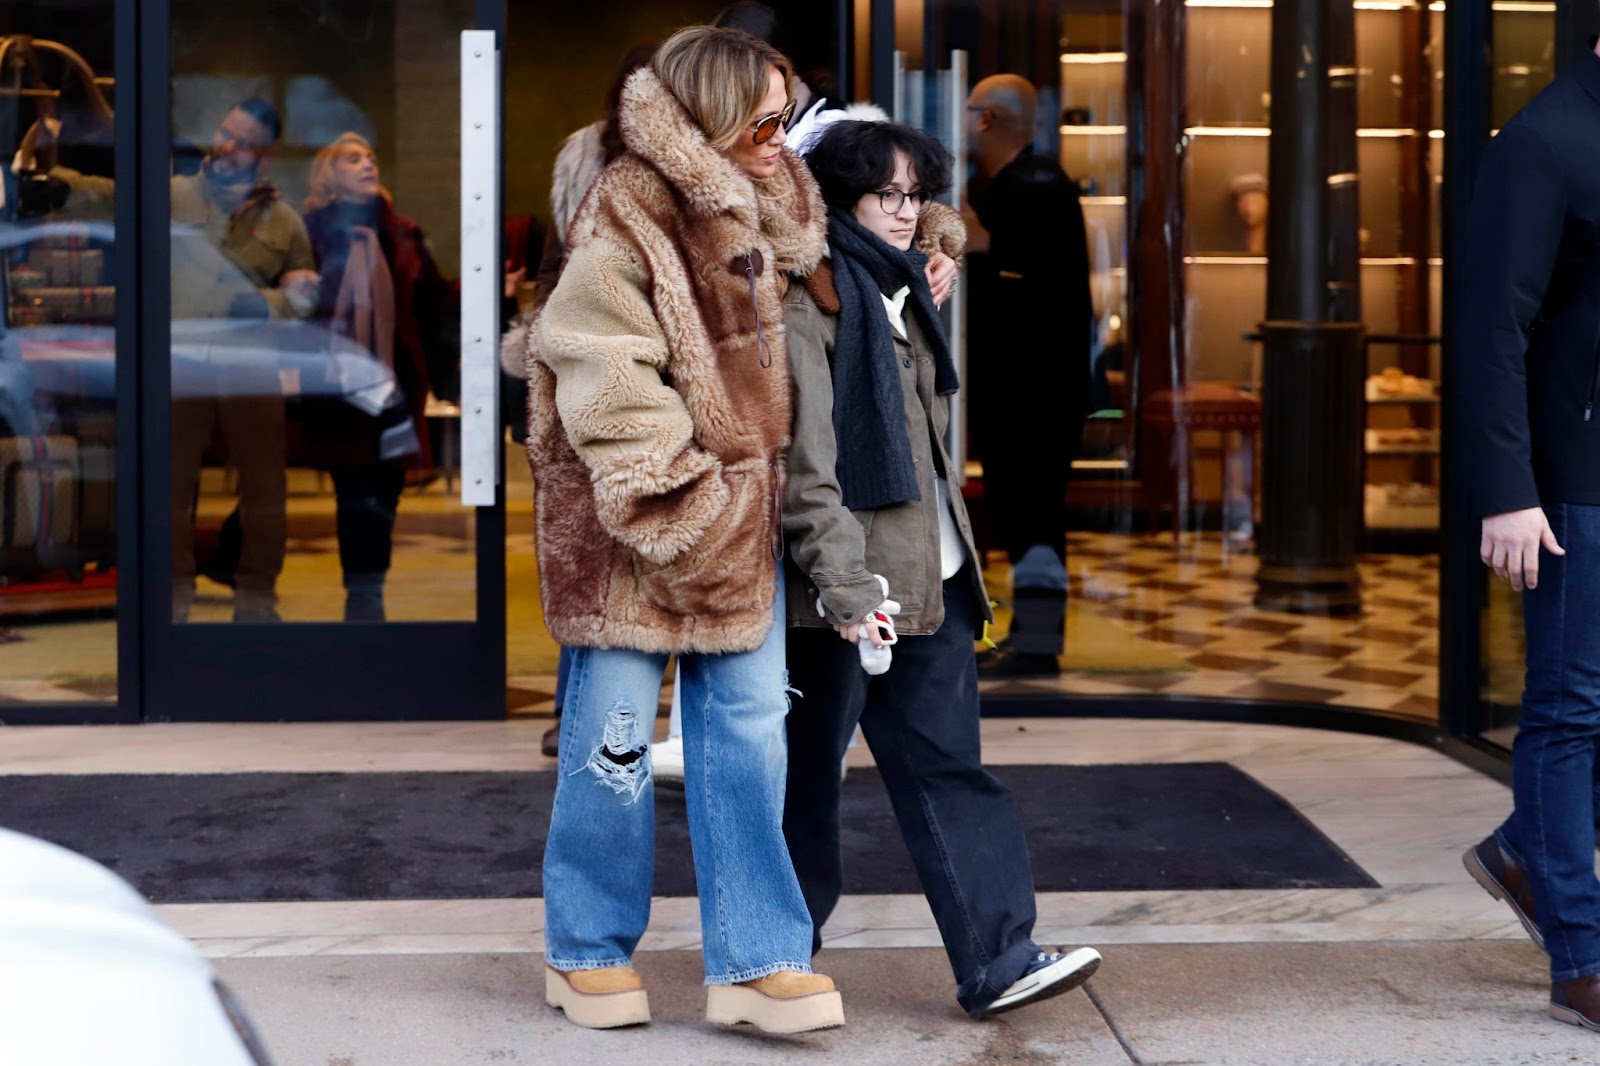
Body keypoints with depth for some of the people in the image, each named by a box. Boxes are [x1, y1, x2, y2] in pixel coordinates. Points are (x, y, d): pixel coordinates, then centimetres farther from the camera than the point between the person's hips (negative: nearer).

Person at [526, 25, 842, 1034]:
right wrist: (679, 512, -18)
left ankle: (756, 959, 8)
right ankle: (589, 950, 19)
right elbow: (613, 398, -18)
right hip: (631, 516, -7)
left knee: (749, 723, 3)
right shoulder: (622, 227, -15)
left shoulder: (770, 213, 10)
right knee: (614, 733, 3)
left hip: (741, 513, 7)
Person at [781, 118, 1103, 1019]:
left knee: (947, 763, 3)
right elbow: (803, 453, -19)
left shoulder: (897, 286, 16)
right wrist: (842, 580, -23)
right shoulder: (808, 295, -11)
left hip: (930, 573, 8)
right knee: (809, 770, 6)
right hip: (851, 582, -8)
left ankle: (999, 960, 1)